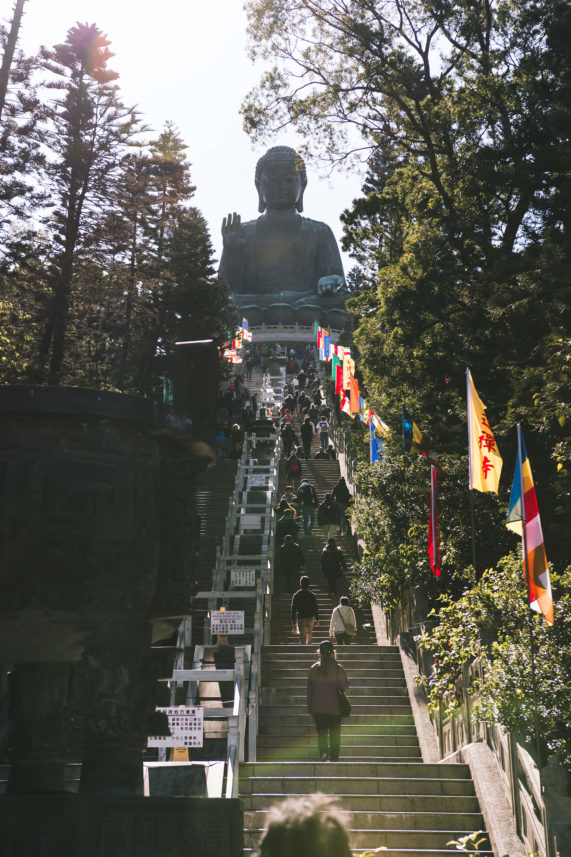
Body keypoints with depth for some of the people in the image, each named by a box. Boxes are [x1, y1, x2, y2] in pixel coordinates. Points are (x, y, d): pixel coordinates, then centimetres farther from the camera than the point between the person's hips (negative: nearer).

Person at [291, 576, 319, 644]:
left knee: (303, 638, 0)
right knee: (309, 636, 19)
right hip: (310, 618, 1)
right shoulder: (312, 595, -2)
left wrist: (293, 623, 3)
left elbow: (293, 609, -2)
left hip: (300, 619, -1)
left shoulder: (296, 595, -2)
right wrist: (317, 620, 10)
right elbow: (316, 608, 0)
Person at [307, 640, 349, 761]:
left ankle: (323, 751, -17)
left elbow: (309, 690, 3)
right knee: (334, 735, 9)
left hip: (318, 708, 1)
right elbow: (344, 686, -9)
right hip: (334, 708, -1)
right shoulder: (338, 668, -7)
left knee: (321, 733, 7)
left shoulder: (313, 668, 0)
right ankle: (334, 759, 10)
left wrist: (310, 709, 10)